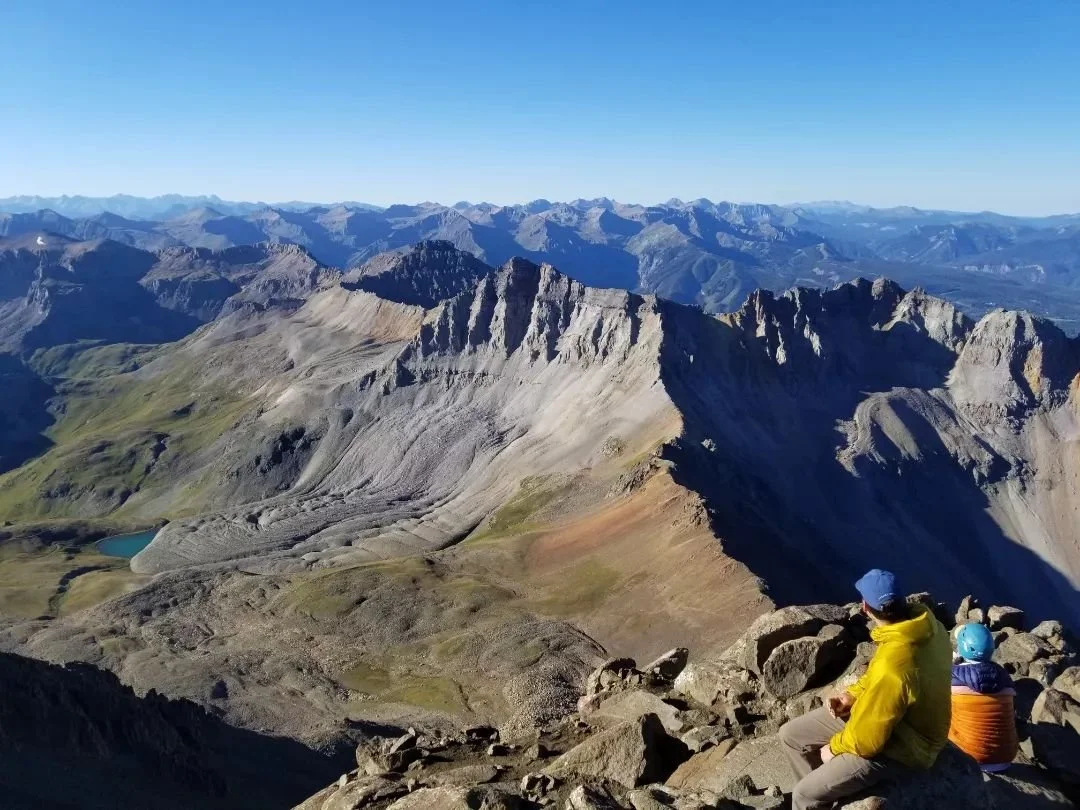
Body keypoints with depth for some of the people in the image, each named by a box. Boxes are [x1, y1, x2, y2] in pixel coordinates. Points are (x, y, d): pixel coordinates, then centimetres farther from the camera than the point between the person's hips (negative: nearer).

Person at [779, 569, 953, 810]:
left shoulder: (891, 666, -39)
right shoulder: (926, 625, -12)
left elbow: (867, 738, -25)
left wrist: (834, 747, -6)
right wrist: (852, 695, 0)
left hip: (900, 745, -8)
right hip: (900, 717, 9)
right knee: (790, 734, 9)